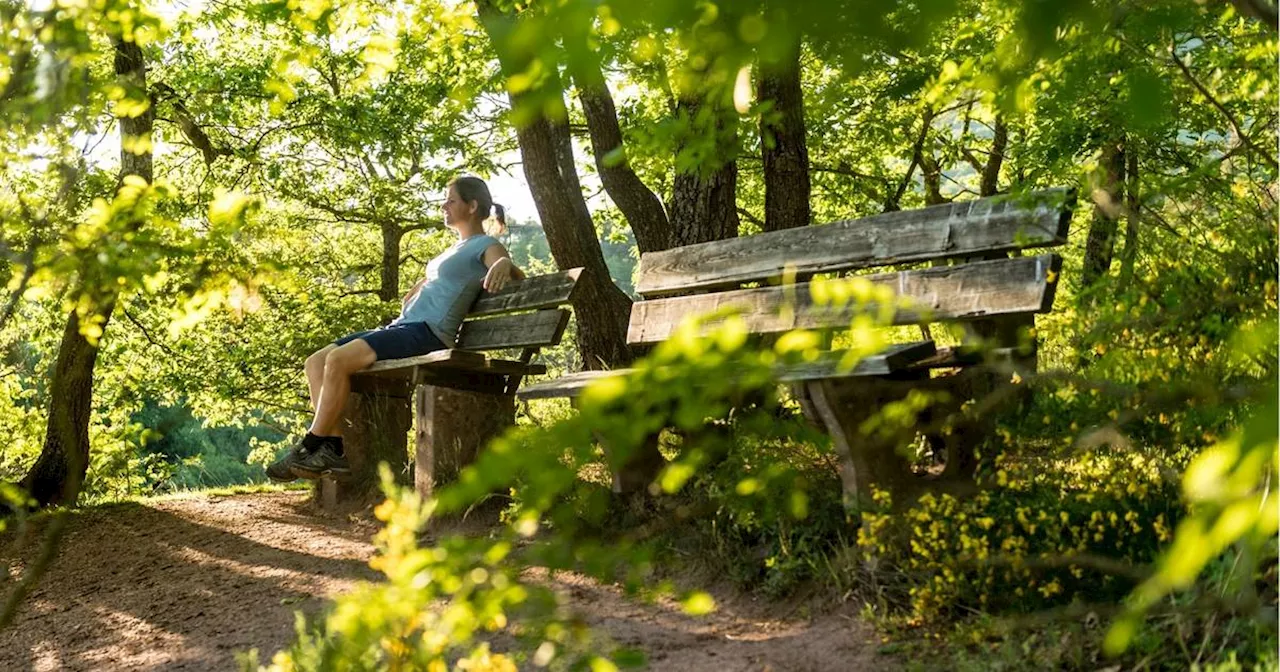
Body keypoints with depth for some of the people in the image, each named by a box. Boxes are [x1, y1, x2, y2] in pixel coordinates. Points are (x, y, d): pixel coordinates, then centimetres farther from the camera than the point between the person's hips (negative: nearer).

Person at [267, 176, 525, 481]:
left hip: (428, 333, -10)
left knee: (338, 360, -26)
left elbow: (518, 277, -14)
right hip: (402, 326, 10)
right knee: (316, 362, -4)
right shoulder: (456, 249, 29)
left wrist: (505, 264, -36)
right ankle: (333, 449, -14)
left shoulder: (486, 246, 2)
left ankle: (310, 449, -18)